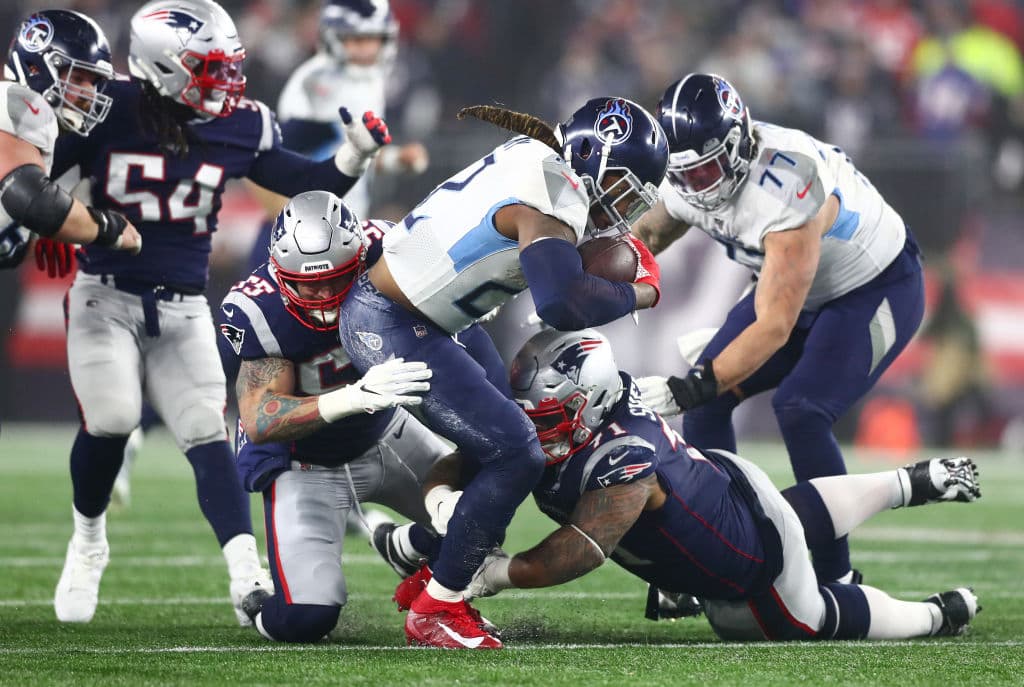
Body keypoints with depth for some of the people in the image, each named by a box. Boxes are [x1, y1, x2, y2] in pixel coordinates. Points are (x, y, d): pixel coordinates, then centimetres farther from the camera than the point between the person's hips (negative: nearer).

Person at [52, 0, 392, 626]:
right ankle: (88, 541, 9)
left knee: (207, 436, -7)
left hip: (182, 308, 3)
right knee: (111, 421, -18)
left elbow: (306, 183, 7)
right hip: (106, 296, -3)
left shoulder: (239, 128, -1)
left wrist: (356, 156, -7)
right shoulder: (104, 111, -10)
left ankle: (247, 578, -16)